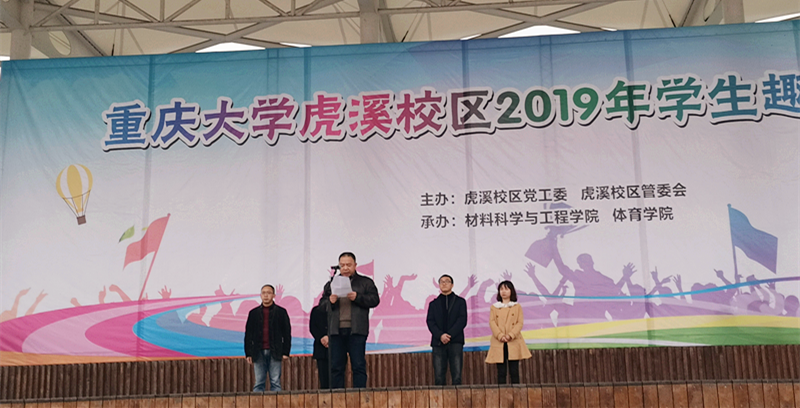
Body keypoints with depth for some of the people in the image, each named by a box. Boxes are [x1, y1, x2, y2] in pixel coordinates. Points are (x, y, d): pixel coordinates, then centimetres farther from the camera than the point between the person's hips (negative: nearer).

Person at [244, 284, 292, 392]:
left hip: (274, 352, -1)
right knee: (259, 383, 2)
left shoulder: (281, 312, 7)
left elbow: (287, 333, 5)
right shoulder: (253, 313, 12)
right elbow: (248, 334, 12)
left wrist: (285, 352, -3)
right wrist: (248, 354, 5)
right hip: (258, 352, 1)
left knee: (275, 382, 0)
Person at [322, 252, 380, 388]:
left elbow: (375, 300, -1)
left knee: (358, 366, -2)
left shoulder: (365, 282, 11)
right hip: (336, 330, 3)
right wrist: (330, 301, -8)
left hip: (356, 330, -3)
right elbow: (322, 304, 14)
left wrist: (357, 297, -14)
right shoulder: (331, 283, 19)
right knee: (336, 366, 5)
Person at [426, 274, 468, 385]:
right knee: (439, 377, -4)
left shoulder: (460, 301, 13)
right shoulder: (433, 304, 17)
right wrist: (440, 335, -13)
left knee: (457, 376, -7)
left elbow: (462, 320, 1)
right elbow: (430, 322, 5)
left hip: (455, 342, -1)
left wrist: (449, 335, -12)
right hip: (438, 342, 1)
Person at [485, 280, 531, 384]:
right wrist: (500, 336, -14)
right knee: (501, 372, -2)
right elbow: (492, 323, 2)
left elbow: (520, 323, 2)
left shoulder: (517, 307, 12)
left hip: (514, 342, 0)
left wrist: (510, 335, -14)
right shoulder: (494, 307, 14)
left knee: (514, 371, -2)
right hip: (498, 343, 0)